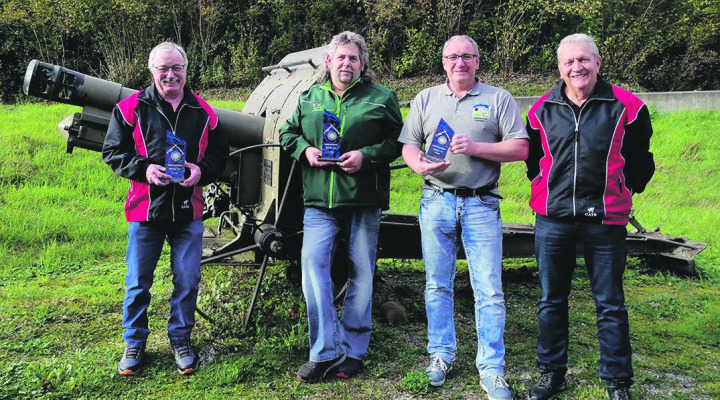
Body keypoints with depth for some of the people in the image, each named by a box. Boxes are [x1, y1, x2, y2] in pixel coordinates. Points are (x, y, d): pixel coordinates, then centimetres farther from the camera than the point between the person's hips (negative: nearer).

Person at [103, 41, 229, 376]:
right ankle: (134, 344, 26)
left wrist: (202, 170, -10)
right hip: (146, 210, -1)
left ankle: (180, 340, 26)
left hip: (189, 212, 2)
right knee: (138, 282, 8)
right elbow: (112, 152, 2)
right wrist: (143, 169, -14)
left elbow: (220, 155, 11)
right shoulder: (131, 108, 1)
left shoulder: (203, 112, 6)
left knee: (187, 281, 8)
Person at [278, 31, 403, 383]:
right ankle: (326, 352, 1)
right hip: (319, 200, 2)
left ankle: (352, 351, 20)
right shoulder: (309, 97, 13)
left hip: (364, 200, -2)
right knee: (312, 266, -9)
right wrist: (305, 149, -1)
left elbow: (397, 141, 2)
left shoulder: (381, 98, 4)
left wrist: (366, 154, -13)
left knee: (361, 275, 5)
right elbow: (287, 133, 20)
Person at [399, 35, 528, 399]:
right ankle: (441, 355, 24)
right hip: (436, 202, 2)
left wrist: (476, 147, -14)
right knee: (437, 285, 9)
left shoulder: (498, 99, 6)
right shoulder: (426, 99, 13)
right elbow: (408, 145, 10)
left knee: (489, 290, -2)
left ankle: (492, 369, 8)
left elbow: (520, 149, -1)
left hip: (482, 205, -2)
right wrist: (420, 165, -12)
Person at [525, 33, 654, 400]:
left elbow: (640, 160, 10)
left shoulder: (625, 106, -2)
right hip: (552, 218, 2)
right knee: (551, 300, 10)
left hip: (605, 219, -2)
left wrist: (622, 193, 10)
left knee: (610, 304, 7)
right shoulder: (542, 109, 5)